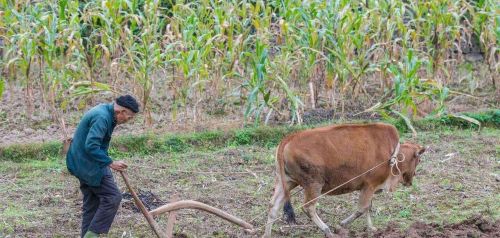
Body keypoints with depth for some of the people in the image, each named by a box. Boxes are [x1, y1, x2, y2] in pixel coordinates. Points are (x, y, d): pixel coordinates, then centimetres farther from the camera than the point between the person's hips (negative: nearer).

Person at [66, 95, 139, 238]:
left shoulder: (104, 111, 11)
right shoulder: (102, 118, -22)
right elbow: (91, 146, -29)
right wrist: (110, 163, -27)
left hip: (82, 164, 10)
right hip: (90, 165, -10)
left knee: (92, 203, 13)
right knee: (112, 197, -7)